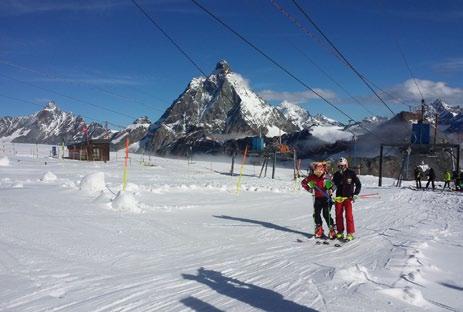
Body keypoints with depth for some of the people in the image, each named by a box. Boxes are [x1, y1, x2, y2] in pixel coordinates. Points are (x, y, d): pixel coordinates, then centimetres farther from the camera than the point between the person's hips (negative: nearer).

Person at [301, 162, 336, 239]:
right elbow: (303, 182, 7)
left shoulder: (327, 177, -11)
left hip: (326, 198, -4)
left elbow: (333, 184, 0)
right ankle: (319, 230, 22)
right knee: (316, 214, 6)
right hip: (317, 198, 4)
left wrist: (331, 190, -18)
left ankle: (332, 230, 5)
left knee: (326, 214, -7)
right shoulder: (312, 177, -5)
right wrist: (308, 189, -6)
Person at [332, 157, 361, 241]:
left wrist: (355, 194, -7)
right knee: (338, 215, 5)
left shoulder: (351, 173, -2)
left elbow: (358, 184, 1)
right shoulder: (336, 174, 9)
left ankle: (350, 233, -2)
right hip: (339, 197, 4)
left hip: (348, 197, -4)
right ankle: (340, 232, 16)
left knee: (348, 215, -9)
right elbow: (334, 184, 16)